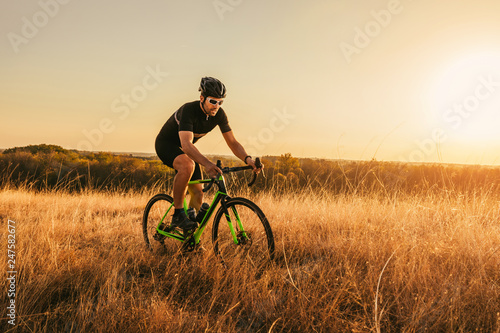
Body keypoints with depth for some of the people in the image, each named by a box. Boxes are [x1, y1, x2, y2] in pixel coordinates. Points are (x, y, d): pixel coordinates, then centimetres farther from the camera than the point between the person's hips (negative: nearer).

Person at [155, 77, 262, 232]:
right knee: (188, 165, -40)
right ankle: (178, 214, -25)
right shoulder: (189, 110, -33)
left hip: (185, 149, 6)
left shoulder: (219, 114, -14)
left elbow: (232, 142, -12)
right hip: (166, 144, -6)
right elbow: (186, 144, -45)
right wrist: (207, 163, -61)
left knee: (198, 194, -3)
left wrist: (248, 159, -32)